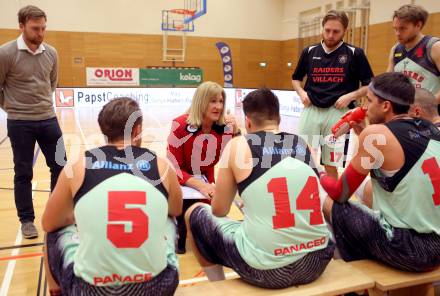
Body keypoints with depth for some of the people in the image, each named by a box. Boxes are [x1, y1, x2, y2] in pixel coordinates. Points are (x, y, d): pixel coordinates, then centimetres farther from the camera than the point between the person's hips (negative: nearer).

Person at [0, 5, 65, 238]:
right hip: (19, 123, -4)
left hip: (48, 119, 4)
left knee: (60, 166, 8)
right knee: (23, 173, 7)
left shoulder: (51, 53, 2)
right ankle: (27, 221, 22)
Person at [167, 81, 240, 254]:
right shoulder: (181, 126, -23)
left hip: (206, 183, 4)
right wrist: (200, 185, -35)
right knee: (187, 209, -29)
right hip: (180, 183, -4)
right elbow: (173, 167, -22)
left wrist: (236, 130, -27)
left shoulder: (225, 128, -12)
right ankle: (178, 240, 4)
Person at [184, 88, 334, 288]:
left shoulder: (238, 145, -4)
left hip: (265, 269, -4)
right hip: (317, 261, 5)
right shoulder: (305, 145, 7)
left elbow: (219, 211, 5)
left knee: (195, 214, 18)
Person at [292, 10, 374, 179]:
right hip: (311, 111, 3)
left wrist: (350, 96, -12)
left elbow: (370, 85, 4)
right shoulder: (309, 52, 7)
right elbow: (296, 78, 19)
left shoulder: (354, 54, -1)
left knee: (331, 165, 6)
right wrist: (301, 93, 0)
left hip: (337, 113, -2)